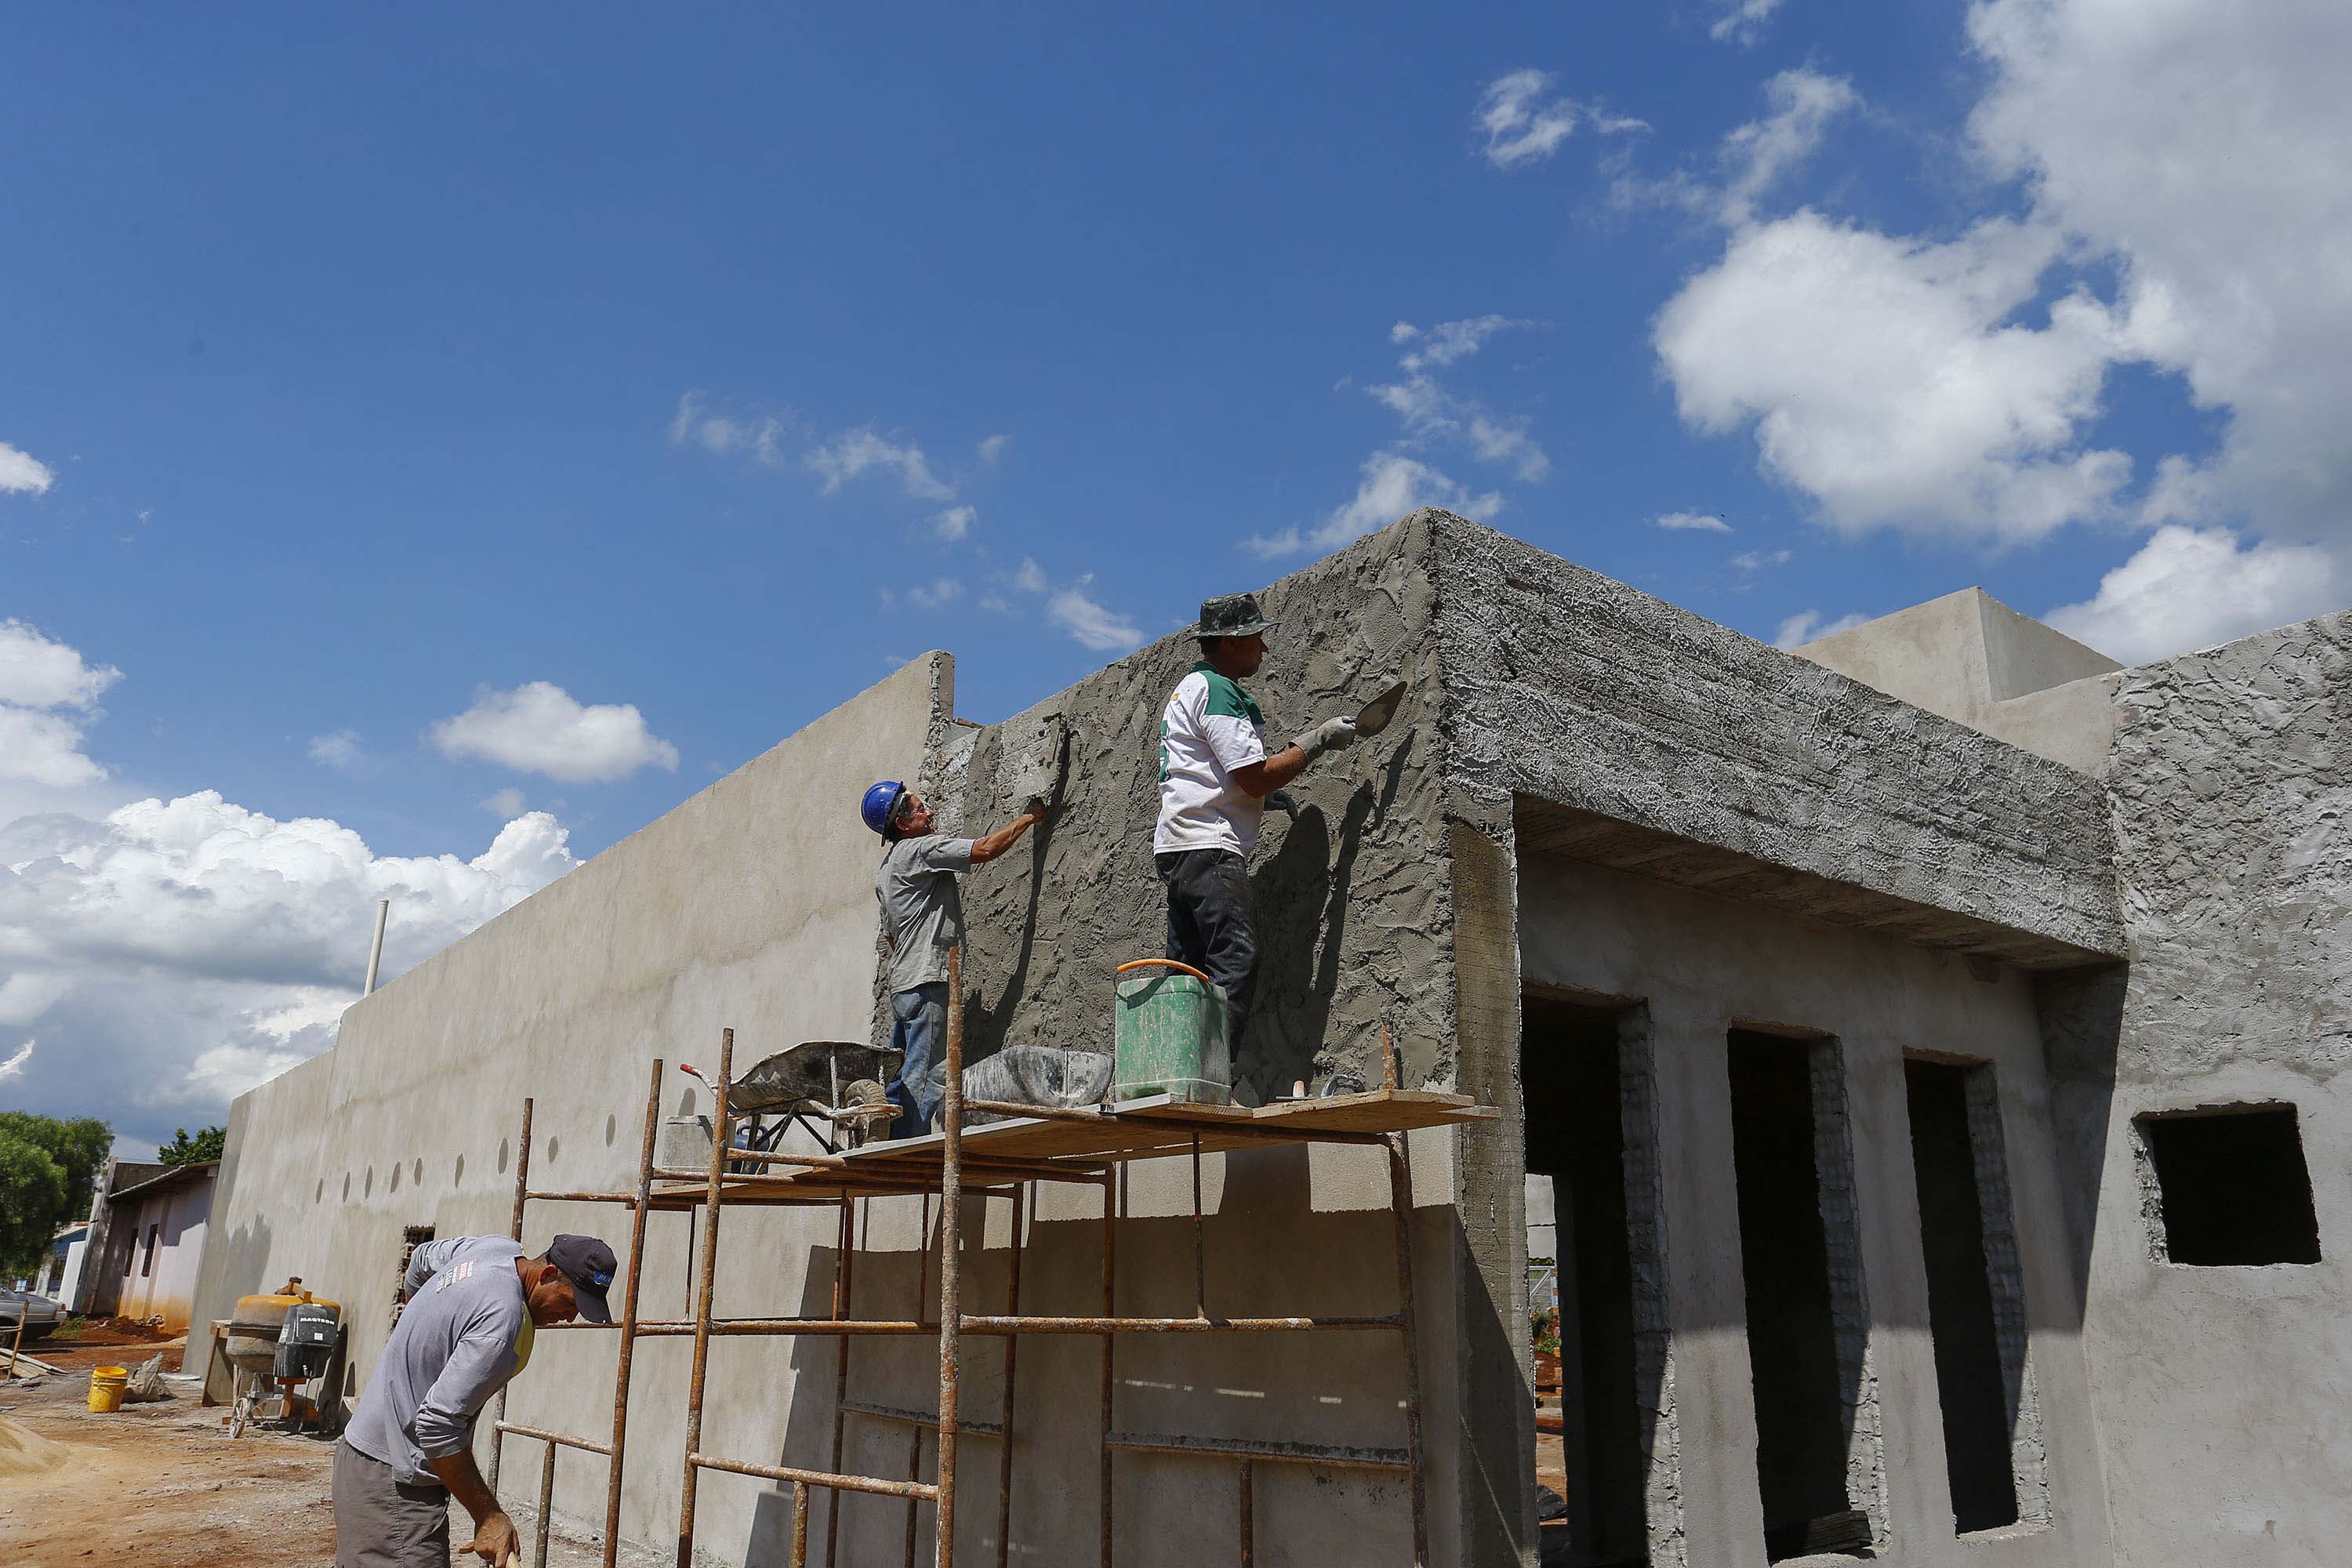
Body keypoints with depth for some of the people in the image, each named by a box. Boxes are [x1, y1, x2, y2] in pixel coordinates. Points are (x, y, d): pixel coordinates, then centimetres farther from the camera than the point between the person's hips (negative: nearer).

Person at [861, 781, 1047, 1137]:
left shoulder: (884, 872, 21)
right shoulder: (920, 849, -9)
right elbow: (984, 850, -16)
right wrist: (1029, 817, -5)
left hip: (902, 981, 10)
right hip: (925, 982, -10)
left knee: (901, 1078, 11)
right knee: (925, 1080, -10)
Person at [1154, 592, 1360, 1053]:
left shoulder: (1189, 687, 24)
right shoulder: (1218, 691, -9)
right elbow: (1256, 777, -15)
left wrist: (1264, 793, 19)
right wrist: (1317, 741, -5)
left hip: (1178, 848, 11)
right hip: (1208, 848, -11)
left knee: (1190, 973, 9)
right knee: (1234, 964, -16)